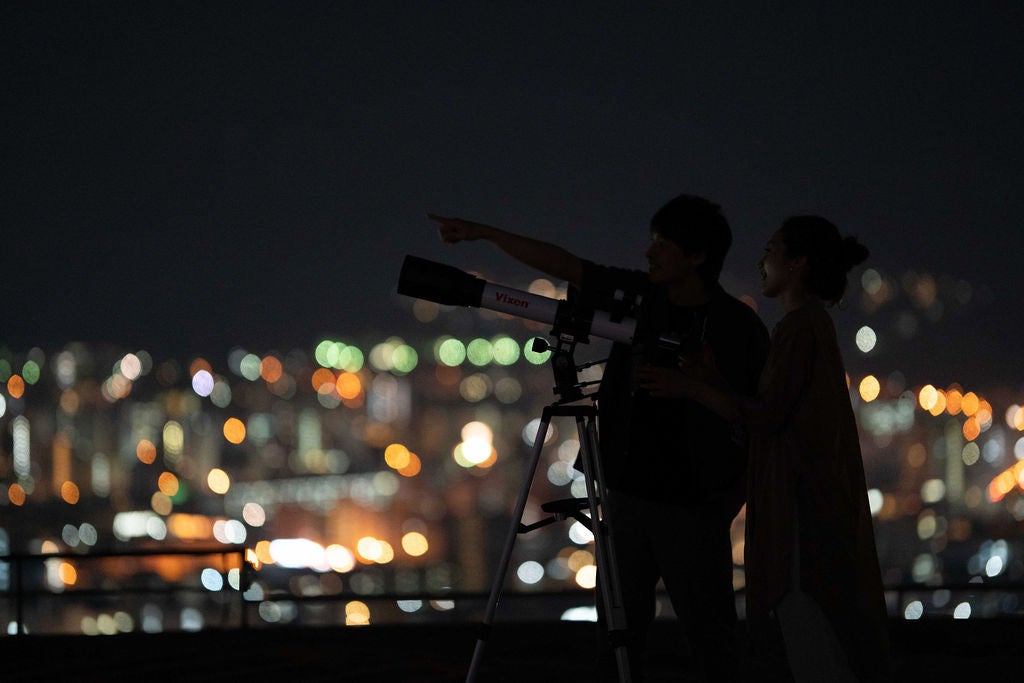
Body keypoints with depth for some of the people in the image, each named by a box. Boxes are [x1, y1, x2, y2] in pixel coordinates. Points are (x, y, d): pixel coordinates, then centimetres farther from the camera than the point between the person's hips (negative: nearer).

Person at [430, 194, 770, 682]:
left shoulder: (737, 326, -7)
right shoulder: (638, 298, 6)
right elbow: (564, 266, 9)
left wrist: (687, 386, -14)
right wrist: (482, 233, 9)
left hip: (693, 508, -5)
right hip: (627, 494, 5)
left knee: (708, 630, -3)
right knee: (621, 628, 5)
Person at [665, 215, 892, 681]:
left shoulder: (799, 327, -12)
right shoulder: (814, 323, 17)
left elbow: (764, 416, -16)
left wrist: (692, 388, -7)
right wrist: (710, 379, 15)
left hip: (802, 500, -10)